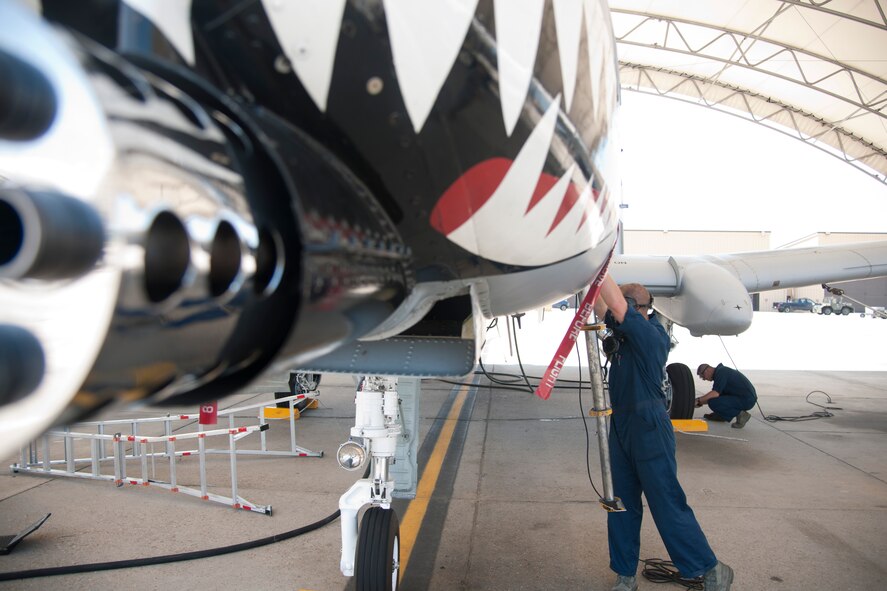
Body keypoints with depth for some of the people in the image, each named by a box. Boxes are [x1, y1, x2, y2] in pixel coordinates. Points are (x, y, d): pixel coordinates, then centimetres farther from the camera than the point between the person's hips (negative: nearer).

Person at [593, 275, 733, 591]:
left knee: (668, 506, 0)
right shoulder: (624, 330, 7)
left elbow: (617, 306, -27)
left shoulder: (651, 334, -17)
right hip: (621, 426, 9)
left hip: (649, 428, -9)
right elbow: (599, 306, 12)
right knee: (622, 505, 13)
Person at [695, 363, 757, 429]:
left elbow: (715, 393, -24)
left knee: (713, 403, -21)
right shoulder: (720, 371, 16)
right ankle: (721, 415, 19)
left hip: (747, 400, -10)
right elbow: (715, 394, 20)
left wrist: (699, 401, -15)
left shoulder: (720, 372, -15)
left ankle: (739, 414, -9)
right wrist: (701, 401, 12)